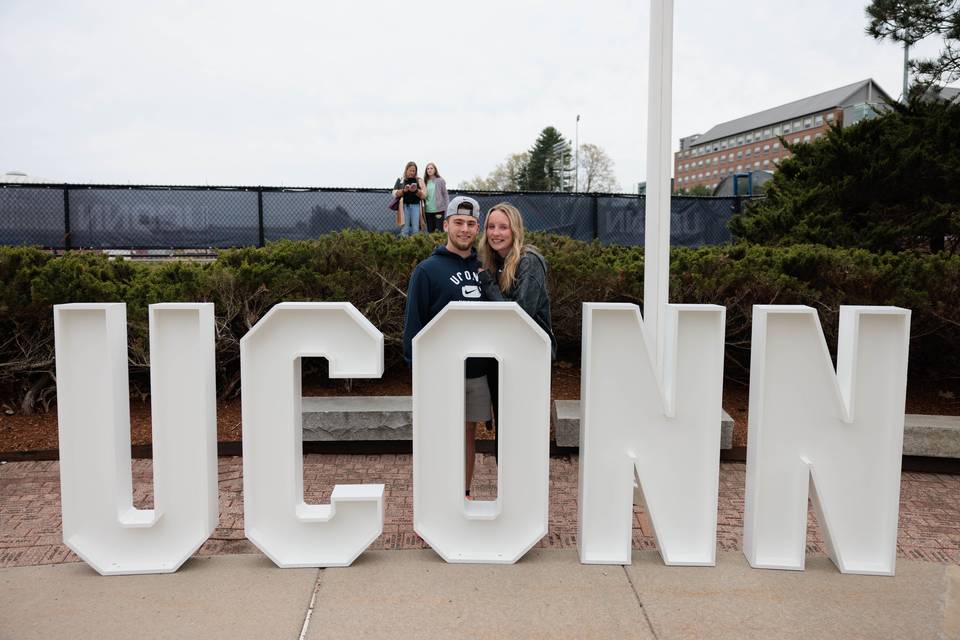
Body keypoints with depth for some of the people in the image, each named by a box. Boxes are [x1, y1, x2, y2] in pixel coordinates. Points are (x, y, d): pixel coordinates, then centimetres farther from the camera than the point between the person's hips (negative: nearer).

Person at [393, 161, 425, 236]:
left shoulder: (419, 181, 12)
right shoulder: (400, 180, 11)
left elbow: (423, 195, 6)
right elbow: (395, 194, 4)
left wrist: (416, 190, -13)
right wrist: (404, 190, -12)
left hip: (415, 205, 1)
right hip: (404, 206, 0)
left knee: (415, 229, -4)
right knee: (404, 228, -5)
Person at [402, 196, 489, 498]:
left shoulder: (482, 268, 9)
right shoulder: (428, 269, -6)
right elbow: (414, 322, -9)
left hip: (477, 371, 5)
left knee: (468, 433, 14)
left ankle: (464, 495, 28)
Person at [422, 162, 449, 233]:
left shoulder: (440, 181, 1)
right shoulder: (425, 182, 10)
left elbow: (445, 195, 1)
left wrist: (448, 208, -5)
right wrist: (423, 207, 2)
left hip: (439, 209, -3)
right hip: (428, 210, 4)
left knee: (439, 231, -8)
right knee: (430, 231, 7)